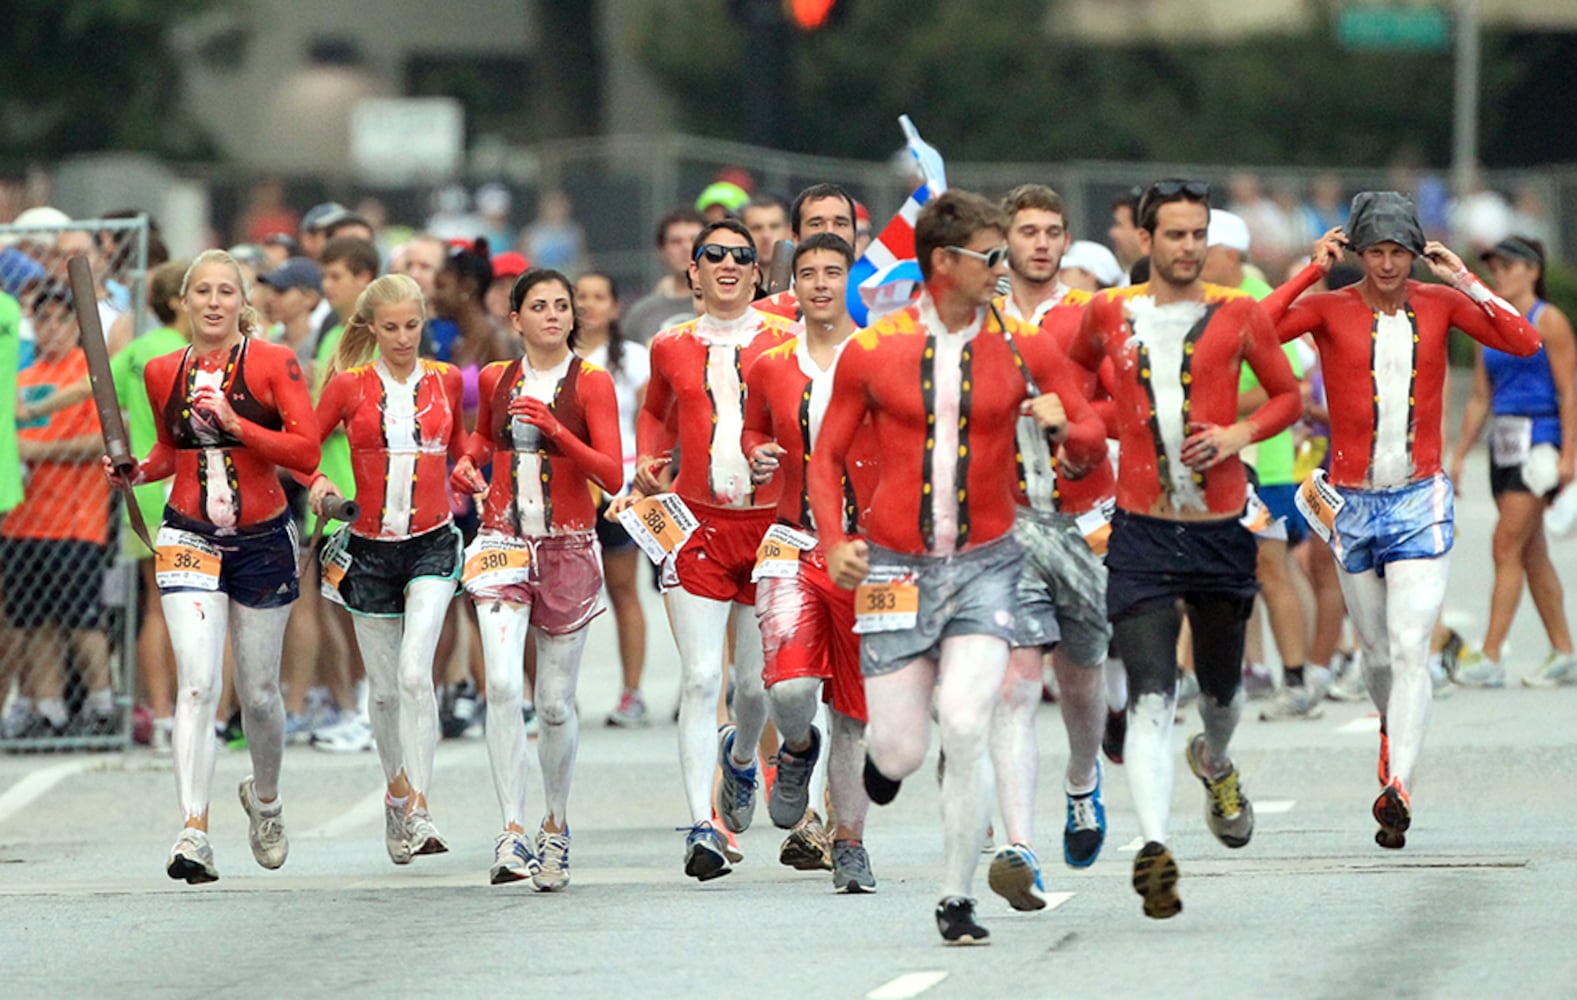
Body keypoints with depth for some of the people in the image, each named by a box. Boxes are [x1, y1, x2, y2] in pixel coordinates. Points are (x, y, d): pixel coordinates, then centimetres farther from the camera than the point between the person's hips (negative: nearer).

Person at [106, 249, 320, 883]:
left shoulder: (273, 364, -5)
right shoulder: (163, 374, 5)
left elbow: (306, 451, -12)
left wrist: (235, 424, -21)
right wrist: (138, 472, 1)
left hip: (262, 542, -1)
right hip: (190, 539, 1)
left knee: (258, 691, 10)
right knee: (198, 683, -16)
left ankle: (265, 797, 40)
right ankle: (193, 834, -22)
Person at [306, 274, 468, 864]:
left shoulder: (445, 381, 5)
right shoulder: (350, 386, -1)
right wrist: (315, 484, -15)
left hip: (431, 544, -1)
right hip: (370, 548, 1)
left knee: (415, 672, -19)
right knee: (384, 687, 8)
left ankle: (418, 810, -19)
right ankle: (396, 790, 32)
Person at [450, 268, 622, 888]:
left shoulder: (590, 383, -2)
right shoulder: (496, 379, 8)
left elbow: (611, 476, -11)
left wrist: (555, 430, -23)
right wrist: (468, 461, 8)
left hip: (569, 550, -1)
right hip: (504, 544, 1)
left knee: (556, 702, 5)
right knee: (503, 683, -19)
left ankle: (556, 825, 27)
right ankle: (513, 830, -21)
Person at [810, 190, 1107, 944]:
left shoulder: (1019, 345, 2)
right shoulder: (872, 350, -1)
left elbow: (1093, 442, 9)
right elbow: (827, 456, 8)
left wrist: (1063, 428, -14)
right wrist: (833, 541, -7)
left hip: (984, 564, 0)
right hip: (893, 567, 0)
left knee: (966, 727, -17)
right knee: (903, 753, -2)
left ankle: (957, 900, -4)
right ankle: (882, 749, 38)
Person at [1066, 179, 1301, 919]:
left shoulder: (1237, 315, 1)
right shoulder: (1108, 314, 4)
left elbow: (1286, 394, 11)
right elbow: (1072, 374, 24)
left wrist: (1240, 434, -7)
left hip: (1222, 526, 1)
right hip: (1142, 530, -1)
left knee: (1220, 684, 18)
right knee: (1151, 696, -17)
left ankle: (1216, 762, 53)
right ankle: (1153, 845, -26)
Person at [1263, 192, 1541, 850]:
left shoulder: (1440, 304, 2)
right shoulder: (1331, 310, -3)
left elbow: (1524, 343, -8)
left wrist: (1464, 280, -11)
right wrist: (1311, 272, -16)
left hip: (1420, 502, -1)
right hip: (1352, 503, 1)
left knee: (1409, 649, -14)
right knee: (1378, 654, 12)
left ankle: (1398, 789, -22)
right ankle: (1394, 729, 43)